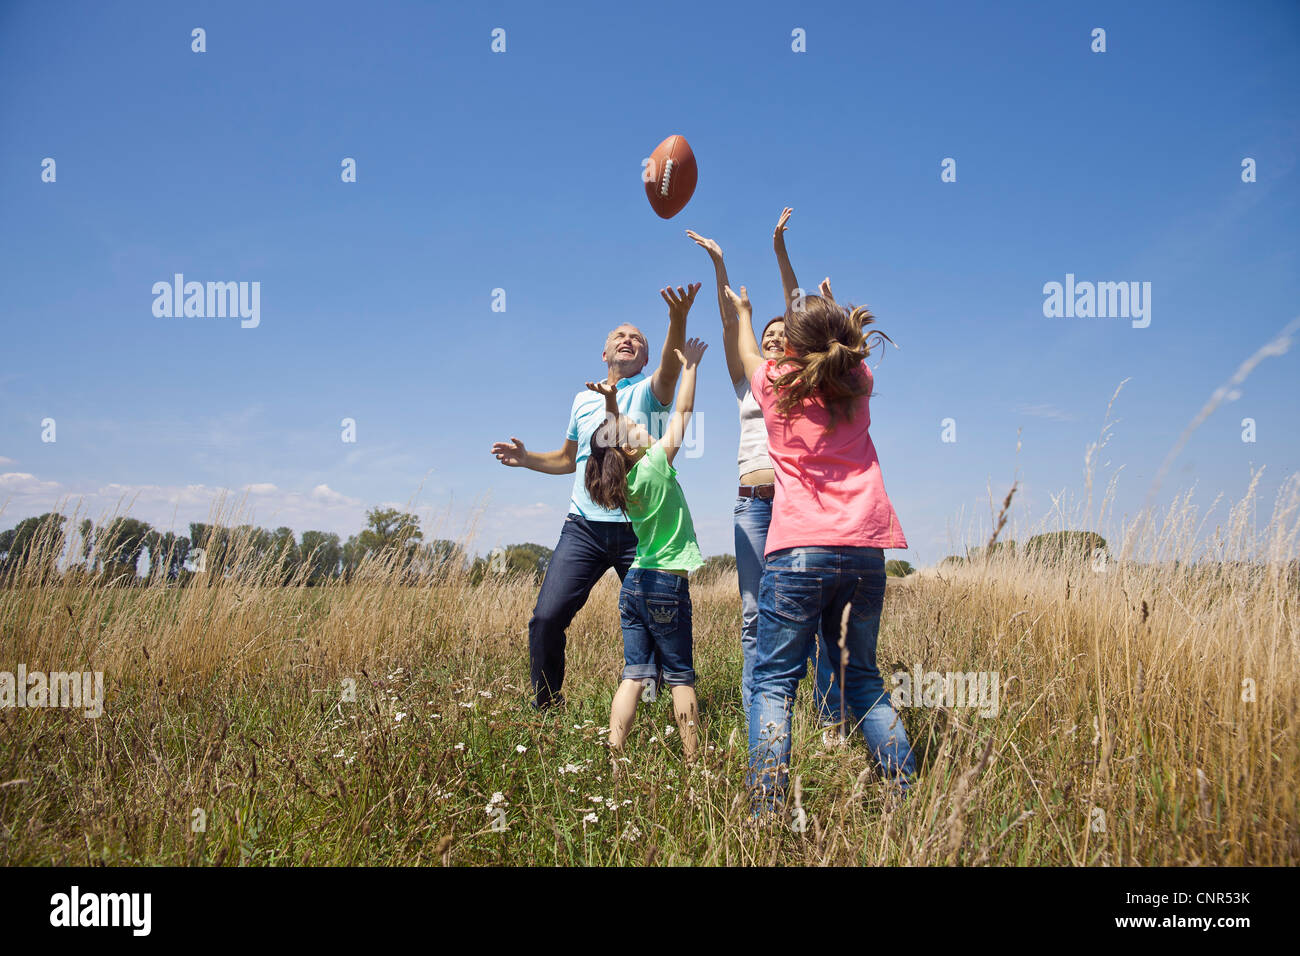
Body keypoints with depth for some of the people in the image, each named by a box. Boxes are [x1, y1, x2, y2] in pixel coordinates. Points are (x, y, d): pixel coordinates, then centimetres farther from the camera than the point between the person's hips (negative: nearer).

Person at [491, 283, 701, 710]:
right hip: (584, 526, 3)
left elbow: (670, 370, -19)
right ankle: (546, 712, 7)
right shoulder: (583, 399, 19)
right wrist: (526, 458, 12)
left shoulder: (648, 390, 6)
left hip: (639, 529, -3)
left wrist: (678, 320, -39)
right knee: (547, 617, -9)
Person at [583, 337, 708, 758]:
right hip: (667, 584, -6)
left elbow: (612, 434, 23)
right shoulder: (655, 465, -13)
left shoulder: (625, 478, 3)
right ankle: (692, 759, 7)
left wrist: (610, 401, 16)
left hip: (634, 583, 6)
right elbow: (682, 412, -6)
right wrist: (689, 366, 2)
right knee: (680, 677, 3)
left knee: (634, 675, 5)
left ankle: (613, 756, 0)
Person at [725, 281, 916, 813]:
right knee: (863, 678, 14)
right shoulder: (858, 383, 11)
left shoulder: (774, 383, 5)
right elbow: (843, 354, 36)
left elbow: (747, 353, 29)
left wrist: (742, 311, 48)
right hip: (865, 550, 4)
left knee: (773, 681, -1)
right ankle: (909, 794, 11)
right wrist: (833, 318, 54)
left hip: (798, 550, -3)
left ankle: (767, 808, -9)